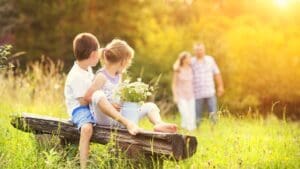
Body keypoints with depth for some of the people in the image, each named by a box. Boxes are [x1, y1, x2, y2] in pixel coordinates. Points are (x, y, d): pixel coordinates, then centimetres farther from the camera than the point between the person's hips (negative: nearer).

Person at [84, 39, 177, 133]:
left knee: (150, 106, 0)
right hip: (104, 117, -8)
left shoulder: (118, 76, 16)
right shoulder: (102, 76, -8)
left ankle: (159, 124, -34)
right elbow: (87, 96, -13)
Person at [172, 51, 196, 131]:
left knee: (192, 116, -1)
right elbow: (174, 84, 1)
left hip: (190, 96, 4)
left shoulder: (191, 69, 4)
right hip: (181, 97, -4)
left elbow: (193, 83, 12)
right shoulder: (178, 71, -4)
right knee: (186, 116, -14)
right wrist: (175, 96, -7)